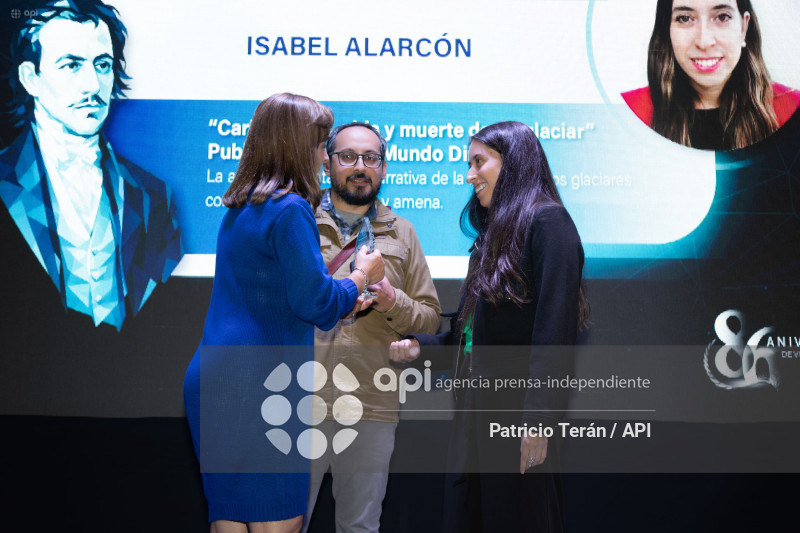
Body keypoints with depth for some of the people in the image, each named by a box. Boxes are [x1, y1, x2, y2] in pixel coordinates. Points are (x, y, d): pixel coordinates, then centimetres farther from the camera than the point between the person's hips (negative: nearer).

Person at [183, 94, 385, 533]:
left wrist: (341, 295, 26)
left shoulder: (238, 208, 15)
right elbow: (315, 302, -15)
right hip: (260, 386, -9)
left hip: (210, 382, 9)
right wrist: (361, 276, 3)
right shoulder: (290, 208, -12)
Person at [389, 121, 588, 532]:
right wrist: (421, 346, 6)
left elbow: (555, 329, -18)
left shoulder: (547, 222, -9)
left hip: (515, 411, -8)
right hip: (474, 409, 8)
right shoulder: (493, 235, 18)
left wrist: (538, 420, -22)